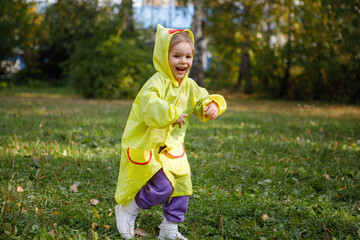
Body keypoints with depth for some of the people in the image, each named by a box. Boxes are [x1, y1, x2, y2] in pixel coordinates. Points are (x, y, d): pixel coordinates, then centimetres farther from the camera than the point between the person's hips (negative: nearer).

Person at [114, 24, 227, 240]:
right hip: (147, 146, -8)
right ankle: (127, 209, 13)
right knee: (163, 187, -12)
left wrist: (213, 105, -6)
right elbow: (149, 106, -37)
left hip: (172, 147, 8)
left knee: (181, 186, 8)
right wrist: (171, 115, -36)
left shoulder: (189, 86, 5)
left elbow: (202, 100, 15)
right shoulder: (157, 83, -22)